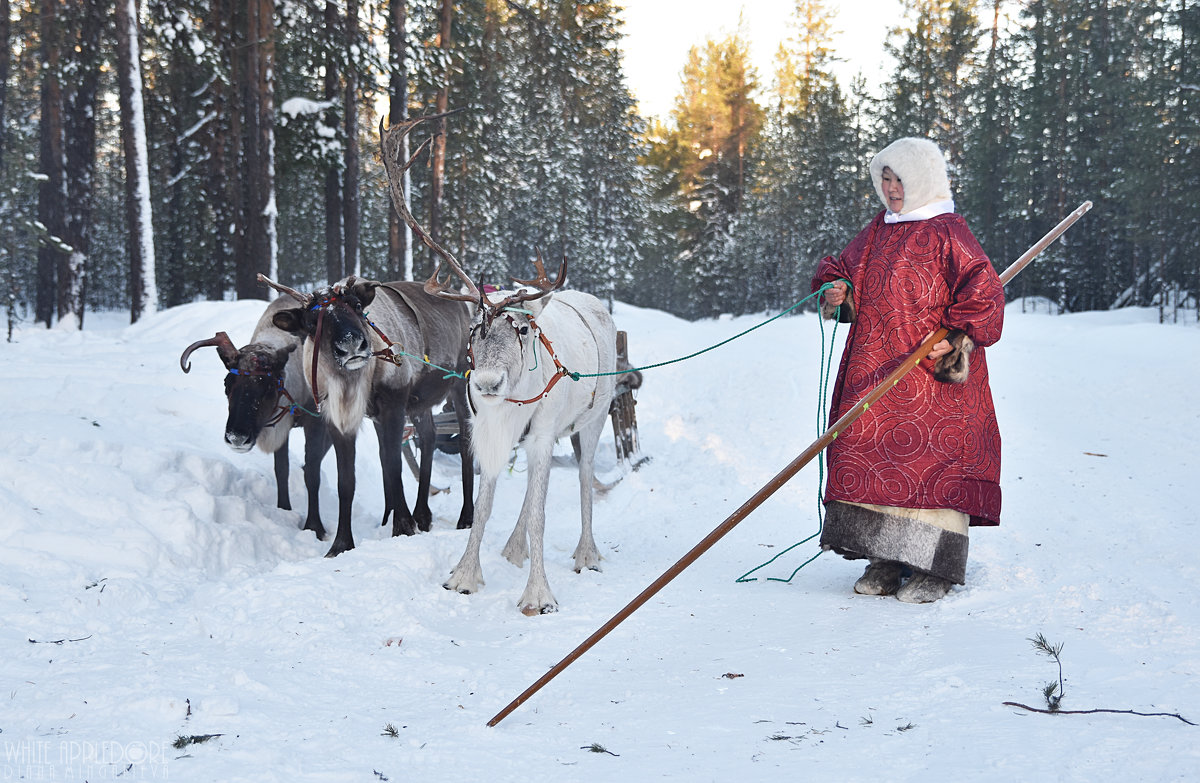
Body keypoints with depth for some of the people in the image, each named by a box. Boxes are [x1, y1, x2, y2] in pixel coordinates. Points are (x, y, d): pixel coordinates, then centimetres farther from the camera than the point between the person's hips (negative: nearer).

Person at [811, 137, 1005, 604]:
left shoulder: (945, 231, -7)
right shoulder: (880, 230, 16)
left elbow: (984, 288, -13)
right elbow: (845, 266, 26)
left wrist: (958, 338, -21)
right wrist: (836, 289, 4)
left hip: (931, 374, -8)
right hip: (875, 372, 8)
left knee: (929, 461, -6)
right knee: (869, 455, 5)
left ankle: (934, 568, 1)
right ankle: (888, 562, 14)